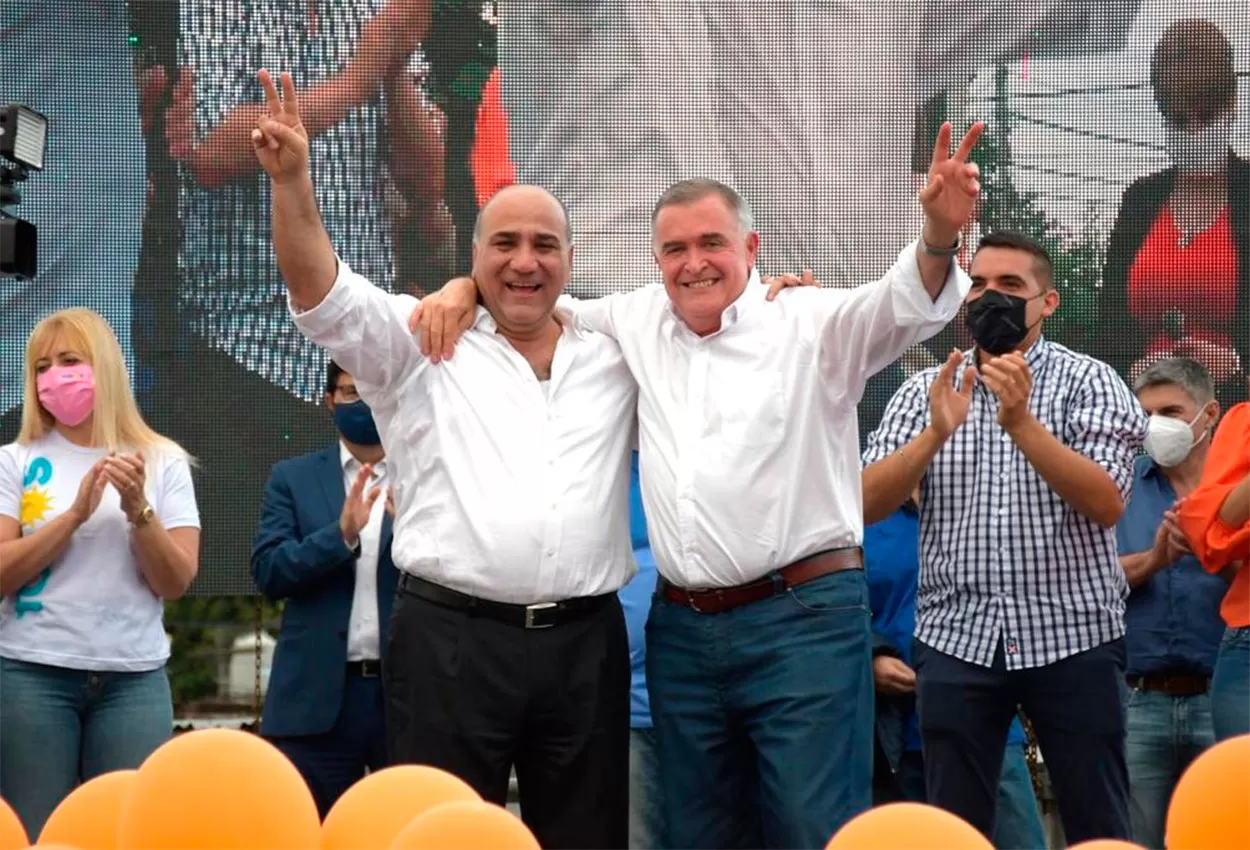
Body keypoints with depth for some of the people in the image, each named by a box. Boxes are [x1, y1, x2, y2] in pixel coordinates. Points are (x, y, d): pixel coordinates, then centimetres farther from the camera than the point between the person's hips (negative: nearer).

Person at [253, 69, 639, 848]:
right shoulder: (423, 346, 5)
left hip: (585, 641, 3)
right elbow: (323, 294, -7)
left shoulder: (615, 355, 15)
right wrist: (292, 178, -20)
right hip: (451, 637, -3)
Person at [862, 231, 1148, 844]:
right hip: (957, 641, 2)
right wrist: (935, 433, -19)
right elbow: (866, 505, -4)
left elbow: (1106, 504, -13)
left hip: (1071, 638, -2)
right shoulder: (926, 391, 8)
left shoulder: (1087, 381, 0)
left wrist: (1021, 424, -24)